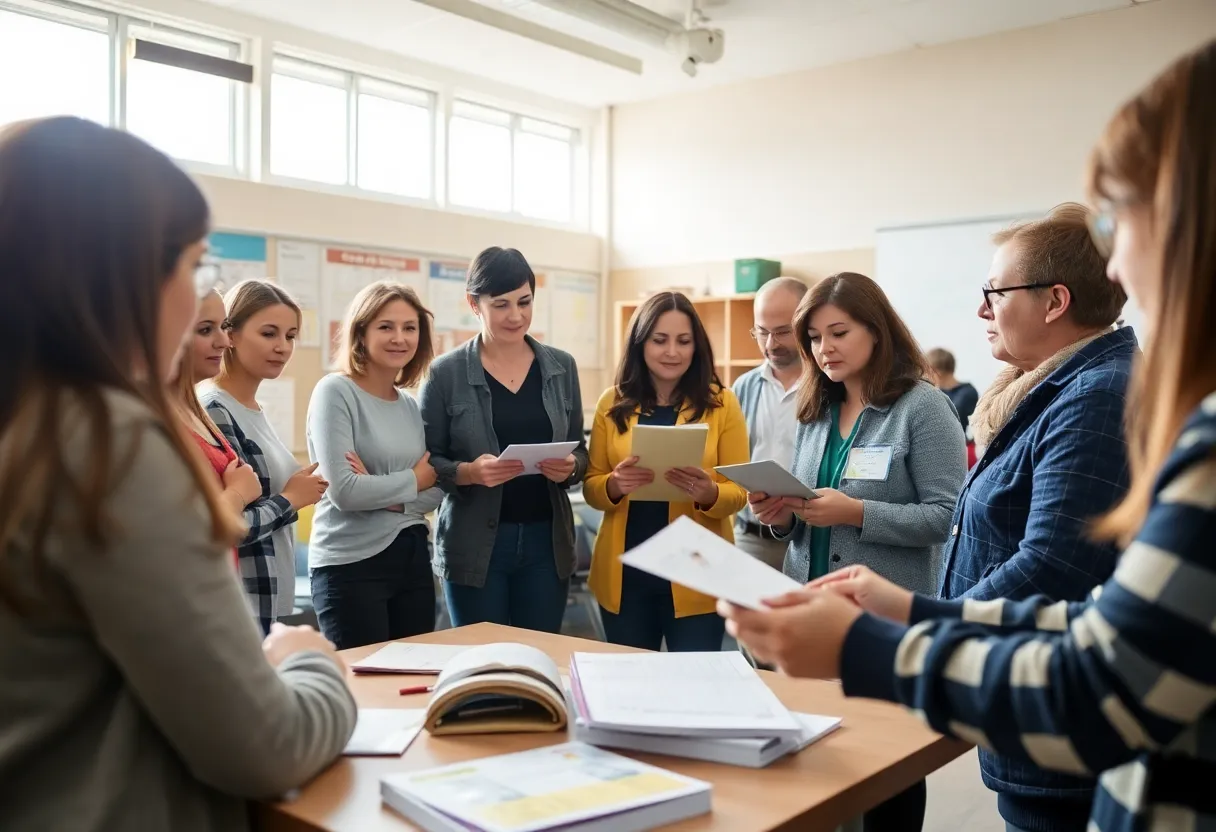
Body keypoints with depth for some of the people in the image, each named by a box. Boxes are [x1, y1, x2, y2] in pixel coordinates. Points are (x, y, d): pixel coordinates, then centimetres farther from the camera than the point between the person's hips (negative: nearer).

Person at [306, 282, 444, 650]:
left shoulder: (411, 404, 9)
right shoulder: (335, 391, -9)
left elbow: (435, 492, 5)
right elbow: (344, 491, -19)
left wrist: (386, 495, -13)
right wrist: (414, 480, -5)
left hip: (414, 557, 6)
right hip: (351, 564, -6)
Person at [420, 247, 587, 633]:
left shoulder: (562, 367, 6)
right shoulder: (445, 373, -4)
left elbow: (580, 451, 11)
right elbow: (426, 461, -2)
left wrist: (570, 467, -10)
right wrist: (469, 471, -20)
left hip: (547, 540, 3)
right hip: (475, 543, -3)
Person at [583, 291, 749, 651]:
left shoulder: (721, 403, -3)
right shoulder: (613, 402, 2)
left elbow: (739, 491, -3)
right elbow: (590, 486, 5)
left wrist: (708, 493, -24)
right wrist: (615, 485, -17)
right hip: (623, 575, 2)